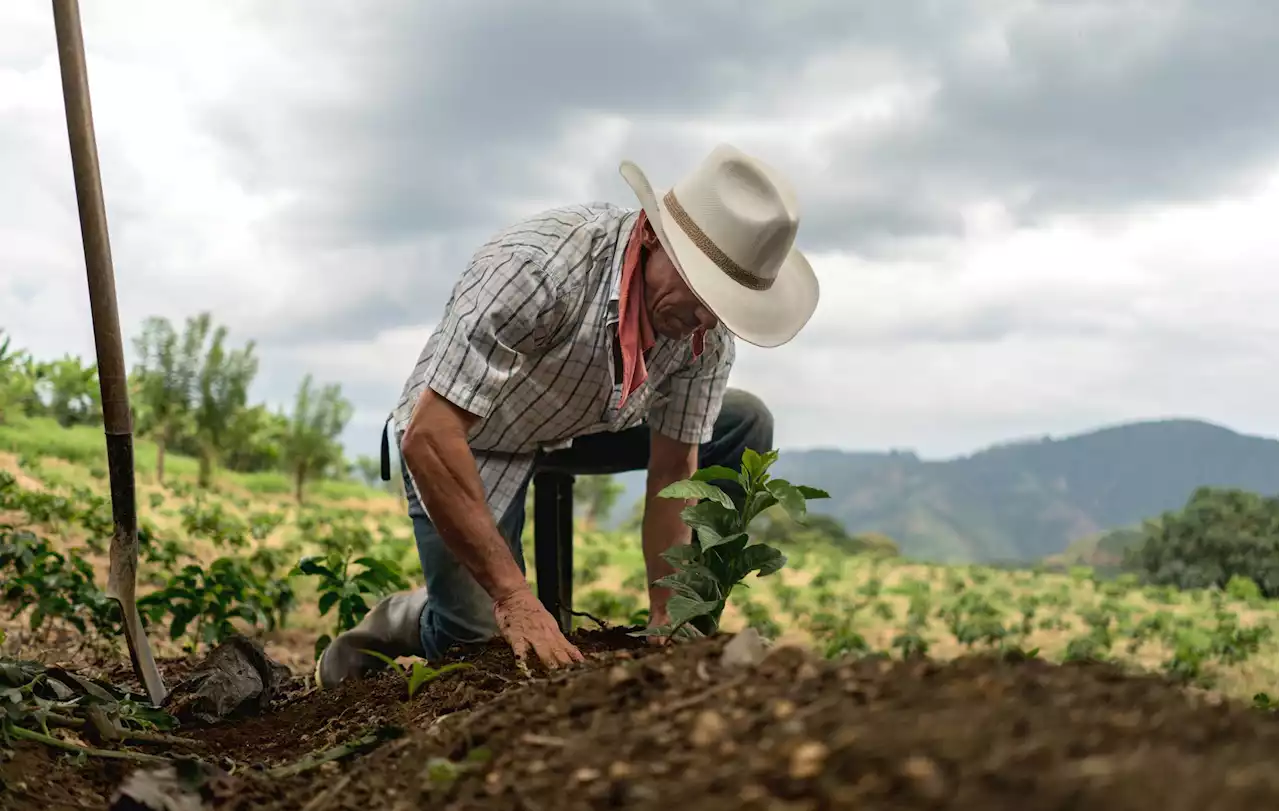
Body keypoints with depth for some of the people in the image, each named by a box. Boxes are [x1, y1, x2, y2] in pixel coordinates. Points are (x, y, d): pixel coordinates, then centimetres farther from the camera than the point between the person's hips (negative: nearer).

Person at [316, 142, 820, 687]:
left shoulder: (709, 330, -19)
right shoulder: (540, 265, -38)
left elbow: (673, 473, -10)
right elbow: (428, 438, -39)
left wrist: (667, 621, -16)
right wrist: (515, 598, -40)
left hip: (582, 426, 6)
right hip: (461, 440, -5)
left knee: (745, 425, -7)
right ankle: (404, 622, 15)